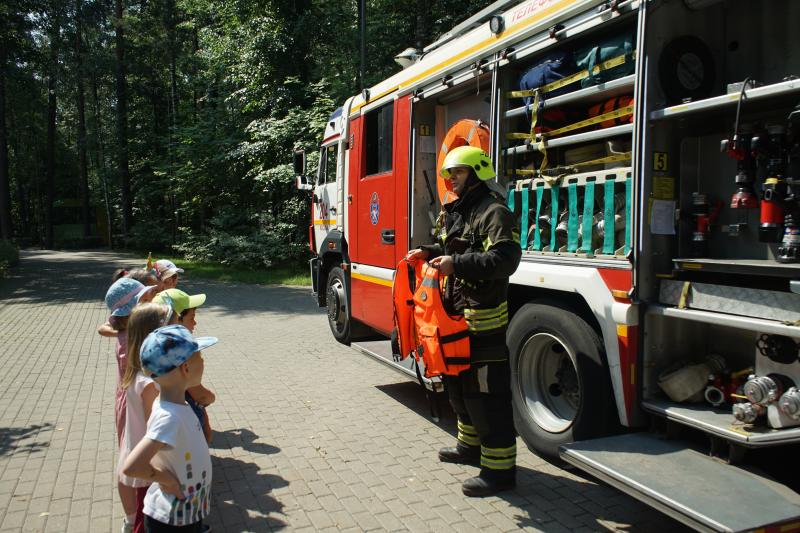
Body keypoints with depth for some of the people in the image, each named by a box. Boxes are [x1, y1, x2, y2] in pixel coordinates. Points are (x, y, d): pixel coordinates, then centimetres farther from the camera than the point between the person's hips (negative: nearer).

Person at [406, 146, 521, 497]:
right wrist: (428, 253, 12)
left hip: (483, 319, -10)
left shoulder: (493, 212, -14)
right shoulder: (456, 212, 16)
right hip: (456, 315, 11)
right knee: (458, 383, 21)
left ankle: (500, 469, 4)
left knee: (486, 392, -6)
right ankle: (470, 446, 38)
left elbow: (505, 258, -26)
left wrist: (456, 264, -29)